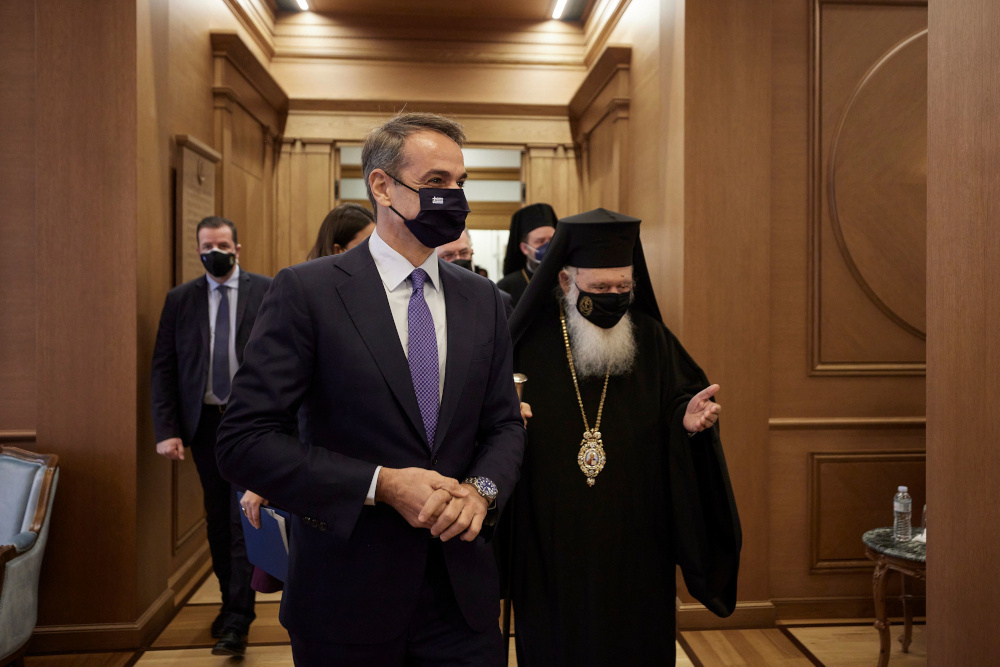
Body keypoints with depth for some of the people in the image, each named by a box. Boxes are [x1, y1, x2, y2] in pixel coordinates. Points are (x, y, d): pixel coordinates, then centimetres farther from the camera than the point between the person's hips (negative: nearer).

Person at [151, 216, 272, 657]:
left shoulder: (267, 292, -2)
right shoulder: (179, 299, 5)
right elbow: (163, 368, 3)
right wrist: (166, 430, -5)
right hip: (205, 422, 3)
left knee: (244, 517, -4)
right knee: (217, 519, 14)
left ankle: (238, 623, 4)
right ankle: (231, 601, 32)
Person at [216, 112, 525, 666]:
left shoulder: (482, 299, 5)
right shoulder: (306, 291, -10)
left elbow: (504, 424, 8)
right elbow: (243, 440, -14)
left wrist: (481, 489, -12)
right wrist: (381, 485, -21)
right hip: (347, 596, -3)